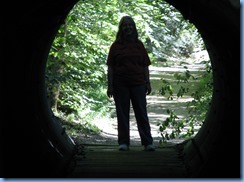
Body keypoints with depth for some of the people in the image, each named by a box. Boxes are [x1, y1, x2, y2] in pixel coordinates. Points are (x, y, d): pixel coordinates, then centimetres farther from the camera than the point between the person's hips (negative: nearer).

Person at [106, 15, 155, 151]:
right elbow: (110, 67, 2)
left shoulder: (139, 45, 9)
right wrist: (110, 85, -4)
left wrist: (148, 83, 4)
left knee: (142, 113, 1)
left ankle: (148, 142, 3)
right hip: (120, 85, -1)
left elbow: (145, 66, 10)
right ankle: (123, 142, 11)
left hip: (138, 84, 1)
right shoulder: (116, 46, 5)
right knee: (122, 113, 4)